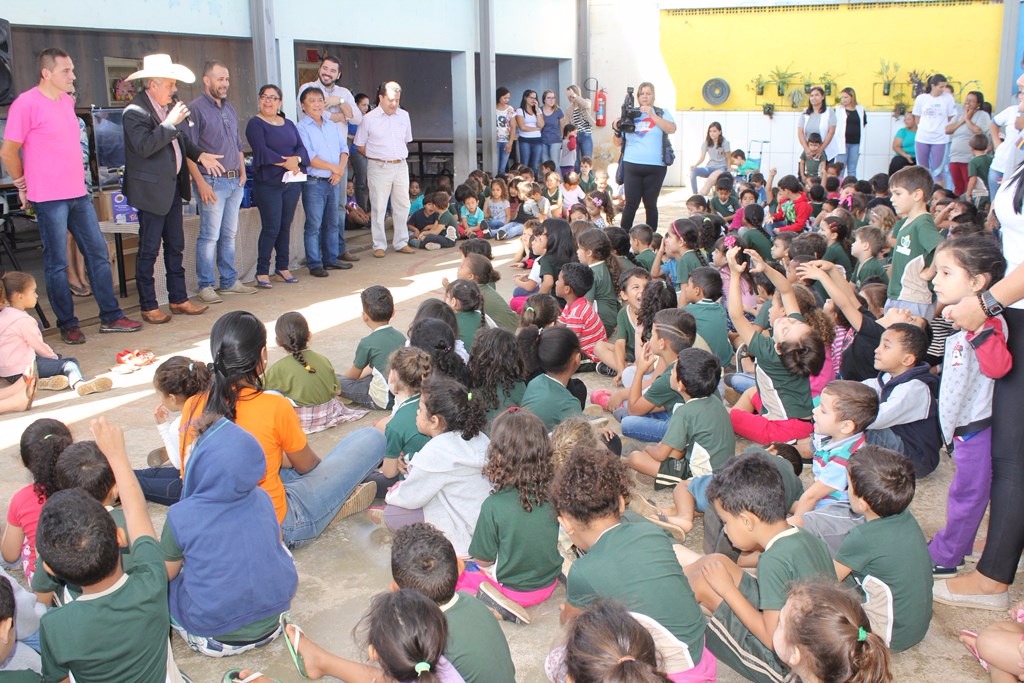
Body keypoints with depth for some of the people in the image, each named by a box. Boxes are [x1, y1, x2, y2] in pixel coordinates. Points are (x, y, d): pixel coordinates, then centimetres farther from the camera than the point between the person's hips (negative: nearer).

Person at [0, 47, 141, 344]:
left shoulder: (67, 101, 12)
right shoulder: (26, 104, -12)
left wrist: (78, 180, 17)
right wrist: (25, 186, 2)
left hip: (78, 194, 7)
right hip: (50, 199, -7)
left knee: (99, 253, 8)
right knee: (57, 263, 2)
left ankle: (111, 317, 16)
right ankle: (68, 325, 13)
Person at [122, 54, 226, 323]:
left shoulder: (168, 106, 10)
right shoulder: (135, 111, -16)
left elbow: (181, 138, 22)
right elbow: (144, 146, -28)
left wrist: (200, 155, 8)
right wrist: (170, 123, -25)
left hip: (173, 187, 9)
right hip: (151, 190, -9)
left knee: (175, 247, 15)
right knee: (149, 250, 0)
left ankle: (178, 299, 25)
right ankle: (148, 307, 10)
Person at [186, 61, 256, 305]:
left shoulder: (229, 109, 16)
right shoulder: (195, 108, -7)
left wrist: (242, 172, 11)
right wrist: (201, 183, -16)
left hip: (235, 181, 7)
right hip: (213, 181, -7)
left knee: (229, 234, 11)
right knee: (210, 236, -5)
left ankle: (229, 281, 19)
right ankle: (206, 285, 3)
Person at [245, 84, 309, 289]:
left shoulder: (289, 124, 17)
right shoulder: (255, 124, 0)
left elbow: (301, 147, 7)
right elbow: (261, 151, -13)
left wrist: (296, 159, -15)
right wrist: (285, 162, -18)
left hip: (292, 182, 5)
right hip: (268, 183, -5)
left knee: (286, 226, 9)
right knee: (271, 227, -8)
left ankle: (282, 267, 20)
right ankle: (262, 271, 1)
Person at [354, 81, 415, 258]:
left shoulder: (404, 116, 7)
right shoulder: (369, 119, -5)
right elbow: (359, 145, 2)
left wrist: (399, 156, 9)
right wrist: (376, 157, -1)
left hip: (401, 166, 4)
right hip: (379, 168, -4)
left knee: (402, 205, 8)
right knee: (379, 207, 0)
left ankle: (401, 243, 19)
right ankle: (379, 245, 8)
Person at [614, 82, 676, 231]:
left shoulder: (662, 112, 7)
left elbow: (672, 129, -12)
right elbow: (619, 143, 11)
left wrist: (652, 115, -16)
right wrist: (617, 130, -9)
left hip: (655, 167, 0)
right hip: (632, 166, 1)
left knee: (650, 204, 5)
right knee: (631, 204, -2)